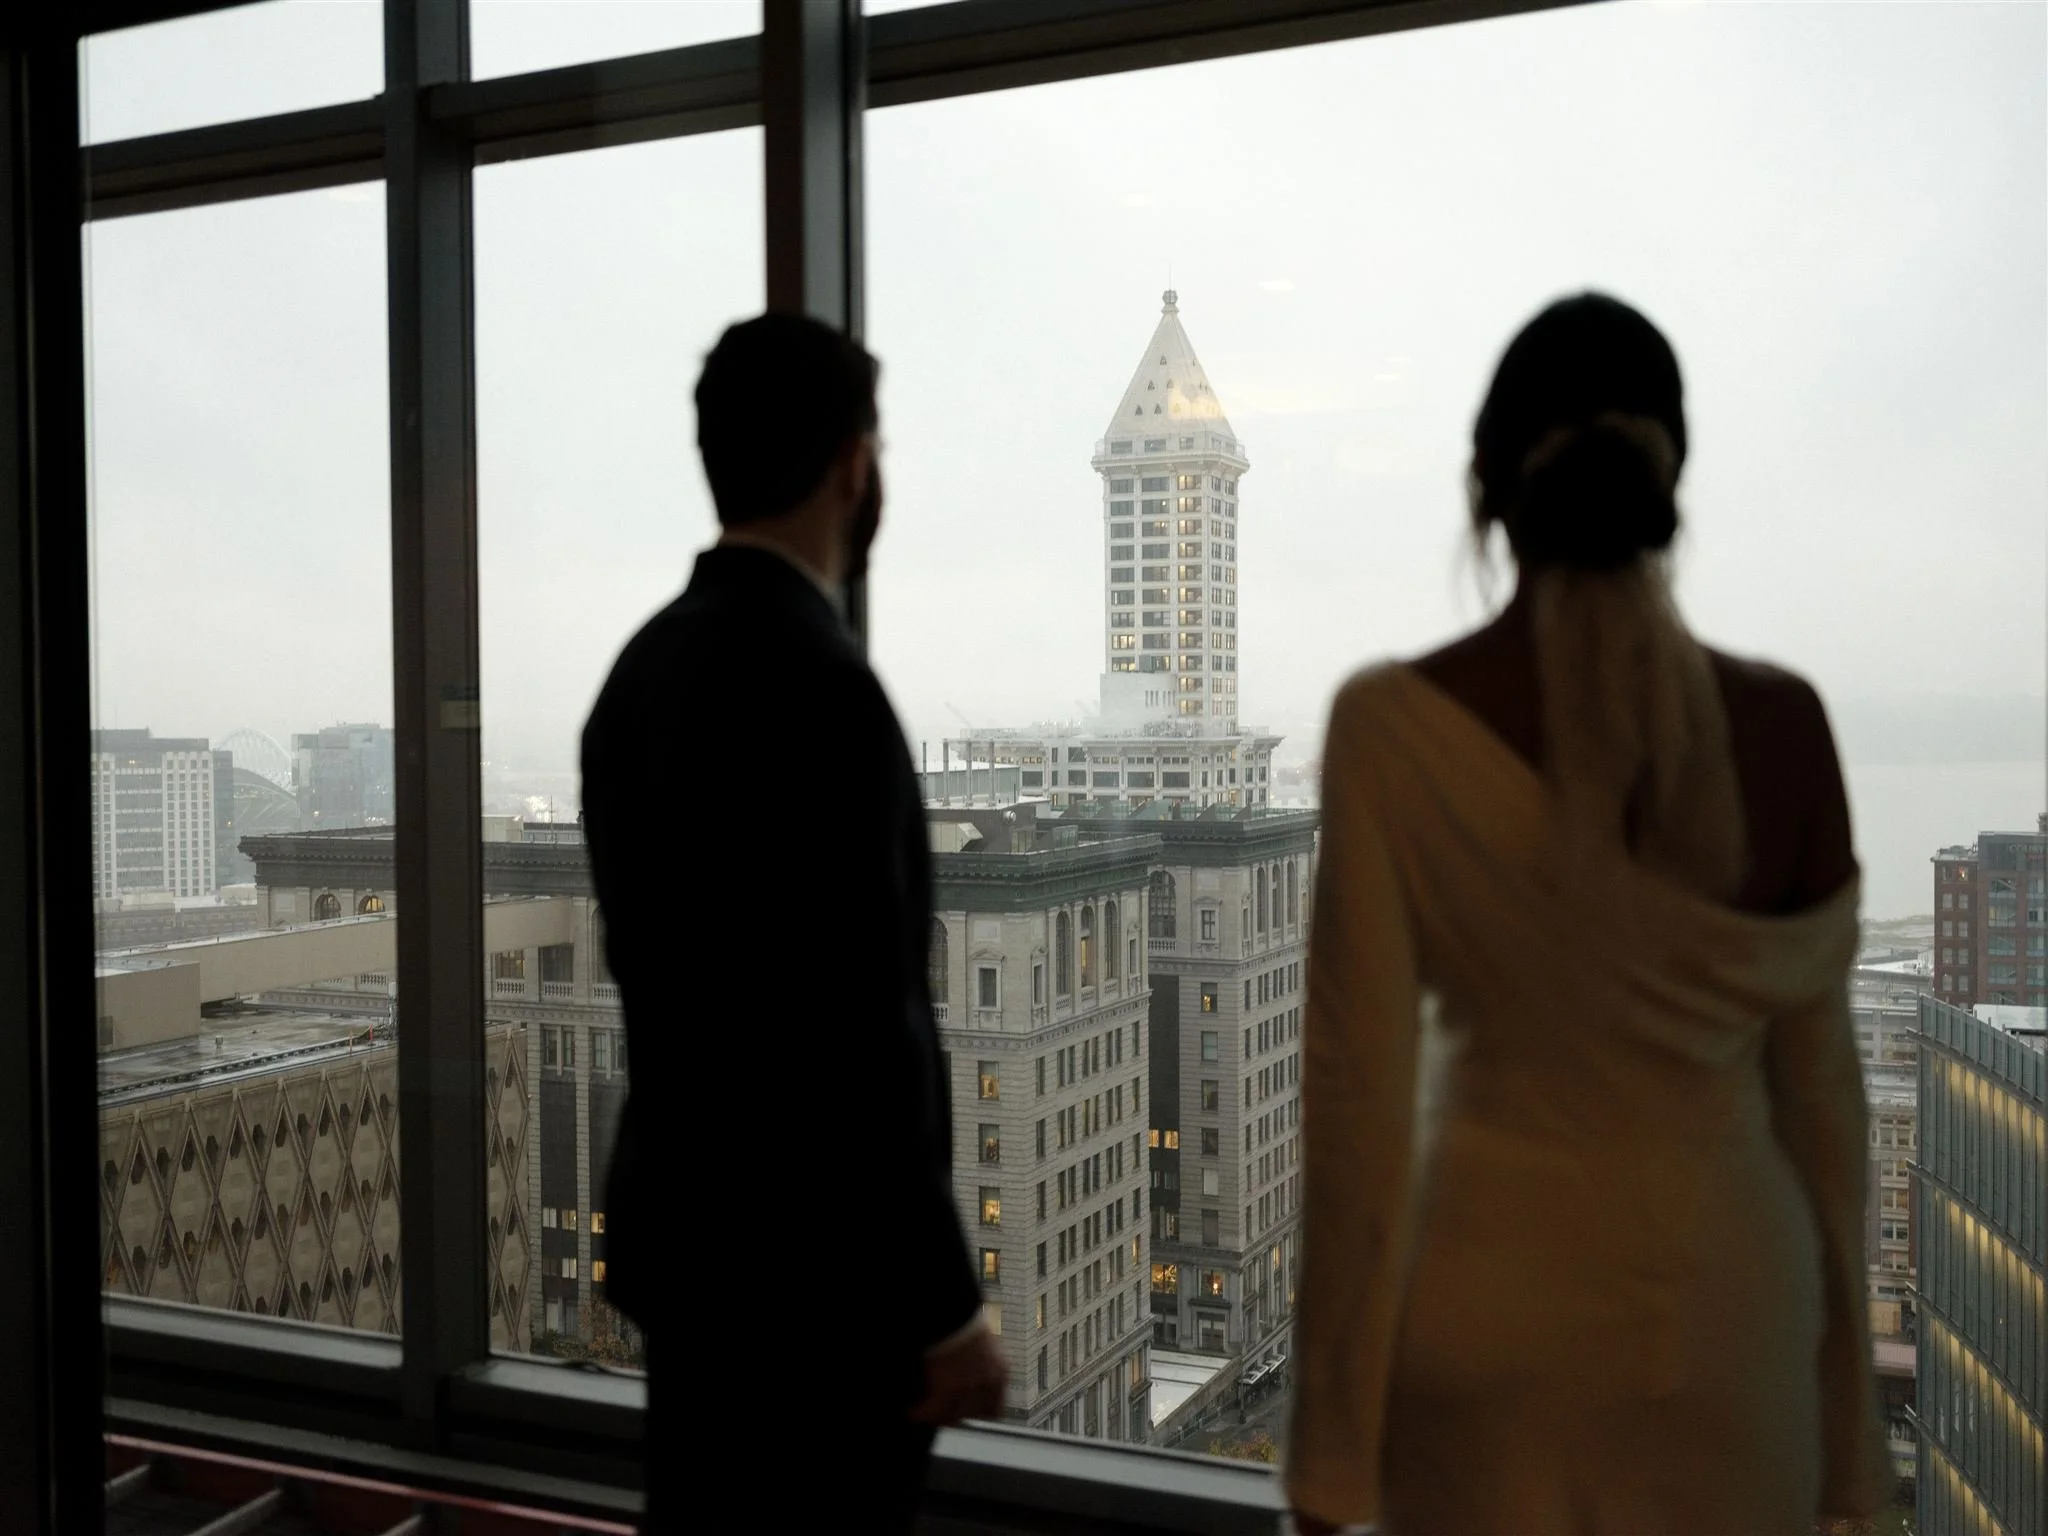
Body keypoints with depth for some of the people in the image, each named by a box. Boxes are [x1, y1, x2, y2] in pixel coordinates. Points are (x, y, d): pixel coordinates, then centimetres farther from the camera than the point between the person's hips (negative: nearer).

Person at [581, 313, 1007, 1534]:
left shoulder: (644, 667, 6)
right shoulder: (819, 687, -23)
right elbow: (867, 1032, -24)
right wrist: (946, 1305, -15)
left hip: (688, 1229, 9)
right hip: (811, 1265, -9)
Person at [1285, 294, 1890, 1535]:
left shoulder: (1395, 726, -15)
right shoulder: (1782, 725, -9)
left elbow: (1362, 1086, -13)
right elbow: (1818, 1076, -1)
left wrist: (1334, 1432, -3)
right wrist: (1843, 1369, 12)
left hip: (1495, 1285, -1)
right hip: (1725, 1291, 2)